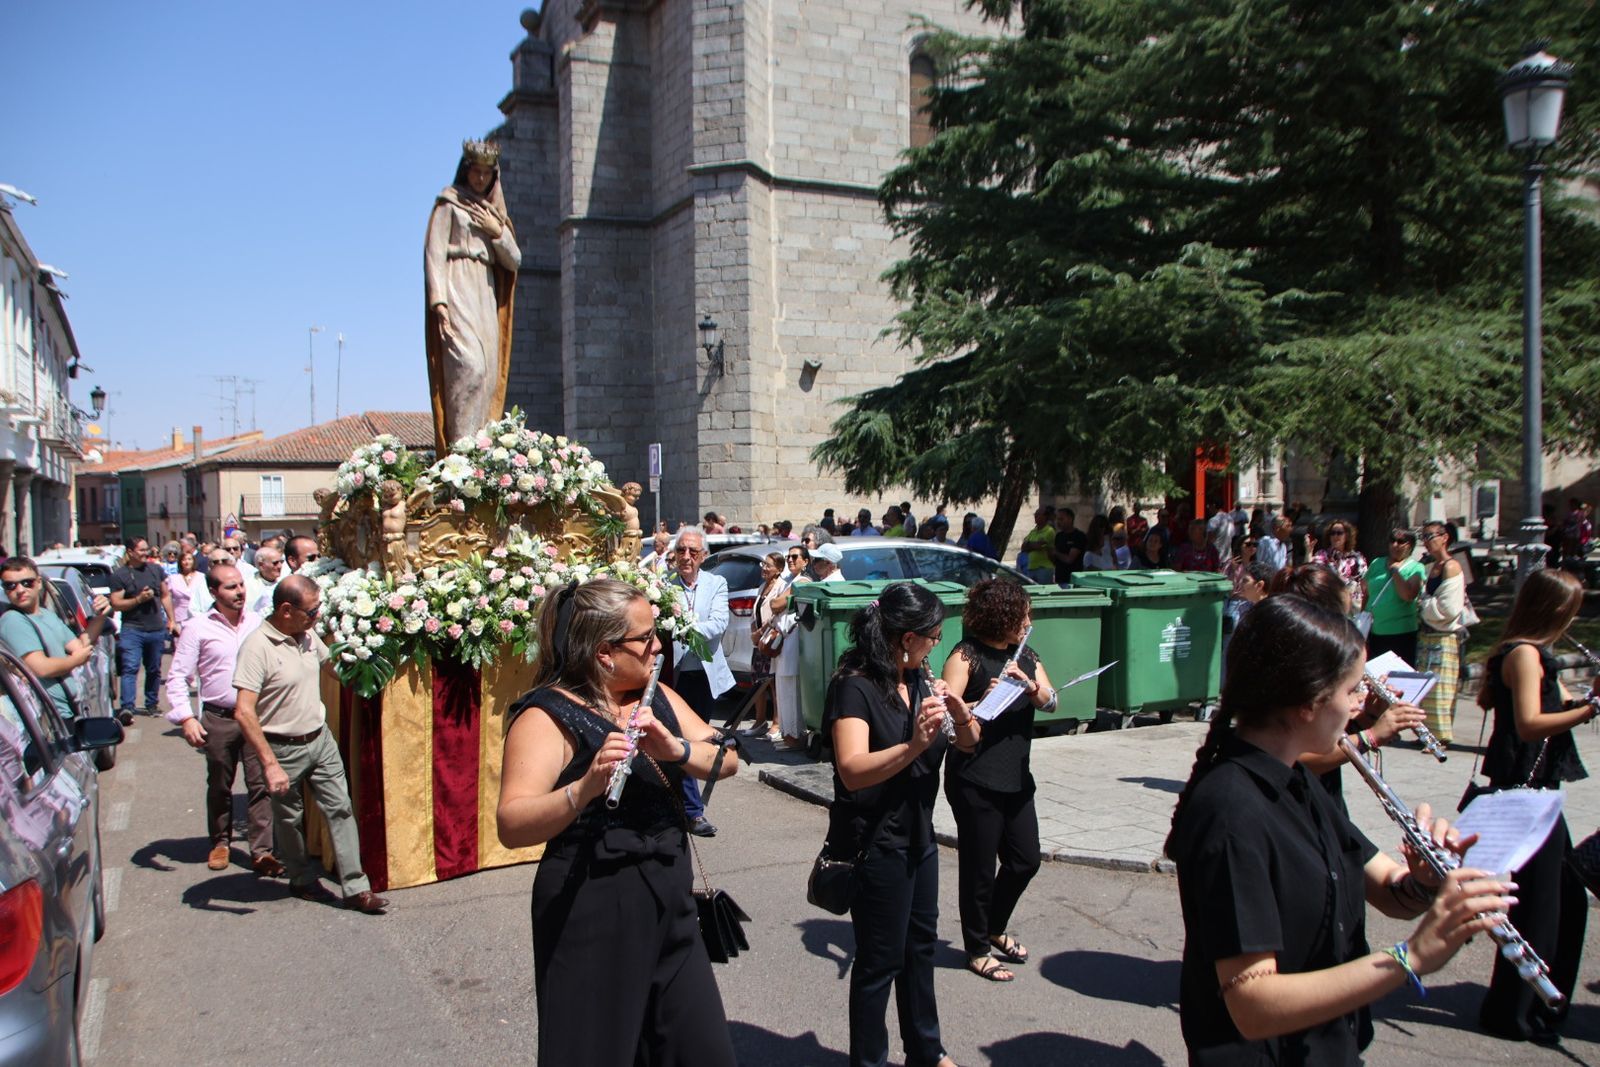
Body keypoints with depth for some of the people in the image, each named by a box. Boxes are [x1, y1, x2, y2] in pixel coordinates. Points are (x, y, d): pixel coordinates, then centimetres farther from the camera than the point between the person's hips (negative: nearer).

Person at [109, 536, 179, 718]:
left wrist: (172, 620, 12)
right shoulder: (120, 575, -3)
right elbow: (116, 603, -7)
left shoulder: (156, 569, 11)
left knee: (154, 670, 12)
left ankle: (151, 705, 24)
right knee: (130, 668, -15)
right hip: (132, 629, -4)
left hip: (157, 629, 4)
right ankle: (127, 707, -21)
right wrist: (138, 599, -19)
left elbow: (165, 596, 16)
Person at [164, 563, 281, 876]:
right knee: (219, 786, 14)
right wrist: (186, 718, -11)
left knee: (261, 784, -2)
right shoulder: (198, 628, -3)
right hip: (218, 718, -1)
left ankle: (262, 851, 2)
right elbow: (177, 677, -2)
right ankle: (220, 842, 32)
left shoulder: (258, 623, 5)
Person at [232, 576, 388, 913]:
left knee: (340, 808, 2)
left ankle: (355, 888, 7)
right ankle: (302, 880, 34)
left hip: (321, 739, 6)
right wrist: (270, 764, -25)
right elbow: (244, 712, -25)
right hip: (284, 748, -6)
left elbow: (327, 663, 24)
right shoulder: (257, 646, -21)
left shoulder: (308, 636, 0)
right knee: (289, 818, 13)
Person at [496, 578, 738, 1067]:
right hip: (592, 921, -7)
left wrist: (677, 749, -21)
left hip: (671, 911, 7)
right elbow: (511, 826, -26)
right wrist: (586, 788, -43)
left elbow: (727, 761, -1)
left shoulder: (658, 698, 8)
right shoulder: (548, 716, -15)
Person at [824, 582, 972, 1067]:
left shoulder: (916, 679, 3)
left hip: (918, 834, 8)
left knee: (920, 944, 22)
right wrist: (914, 745, -46)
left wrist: (959, 711, -15)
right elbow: (852, 770, -33)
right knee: (880, 960, 4)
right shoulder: (854, 686, -21)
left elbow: (969, 741, 7)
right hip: (875, 842, -8)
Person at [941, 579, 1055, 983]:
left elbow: (1050, 701, -1)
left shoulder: (1025, 656, 12)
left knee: (1025, 860, 15)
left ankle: (995, 929, 38)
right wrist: (984, 700, -29)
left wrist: (1029, 683, -20)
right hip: (975, 782, -7)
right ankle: (977, 949, 23)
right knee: (979, 867, 4)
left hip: (1016, 779, 7)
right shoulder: (967, 656, -9)